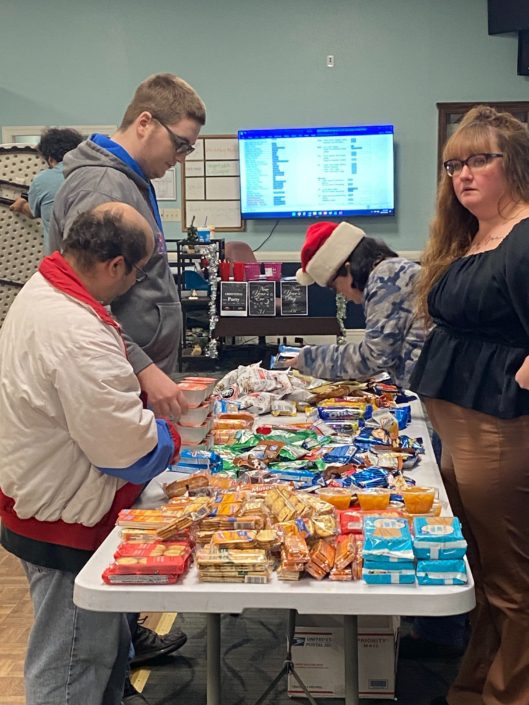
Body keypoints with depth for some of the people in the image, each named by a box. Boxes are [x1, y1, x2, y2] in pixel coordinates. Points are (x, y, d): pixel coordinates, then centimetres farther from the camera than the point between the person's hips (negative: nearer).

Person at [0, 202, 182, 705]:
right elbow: (128, 450, -26)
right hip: (65, 522, -10)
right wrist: (173, 436, -7)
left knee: (107, 647, 24)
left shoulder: (40, 289, 3)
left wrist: (144, 411, 7)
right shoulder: (79, 333, -30)